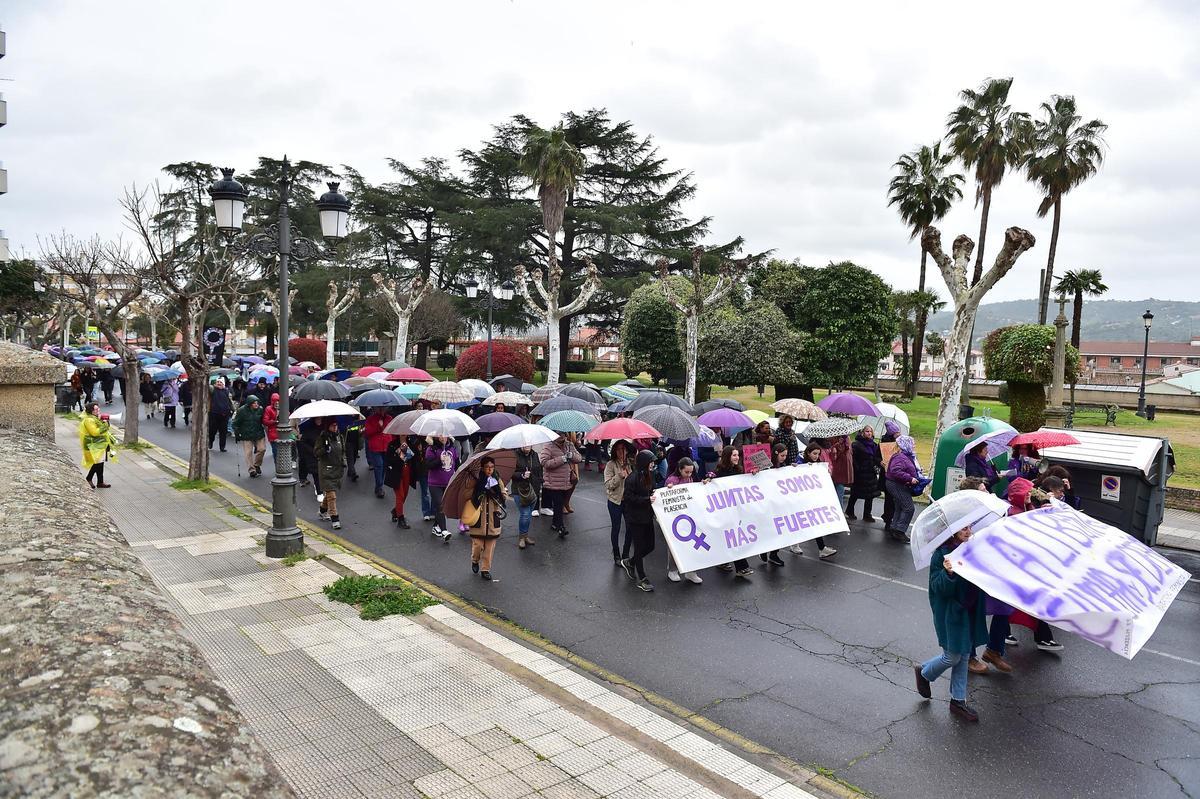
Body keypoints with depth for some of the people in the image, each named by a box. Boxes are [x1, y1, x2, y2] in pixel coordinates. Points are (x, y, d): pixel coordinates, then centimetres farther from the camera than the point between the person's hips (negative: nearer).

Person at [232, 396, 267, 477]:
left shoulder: (260, 409, -2)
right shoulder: (242, 411, -10)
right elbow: (236, 423, -2)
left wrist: (264, 431, 10)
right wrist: (237, 434, -5)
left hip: (259, 434, 3)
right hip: (246, 436, -2)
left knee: (262, 449, -1)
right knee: (248, 453, -3)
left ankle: (257, 465, 22)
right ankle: (251, 470, 3)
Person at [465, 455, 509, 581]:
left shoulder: (498, 481, 4)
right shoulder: (475, 481, -4)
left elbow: (505, 497, 2)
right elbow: (469, 498, -3)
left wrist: (496, 492, -15)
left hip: (493, 519, 2)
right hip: (478, 519, -2)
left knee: (490, 546, 5)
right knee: (477, 544, 2)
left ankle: (485, 570, 18)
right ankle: (475, 561, 32)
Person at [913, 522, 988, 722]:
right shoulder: (941, 553, -19)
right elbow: (938, 587, -22)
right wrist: (948, 572, -40)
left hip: (969, 611, 7)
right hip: (950, 613, -6)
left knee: (963, 656, 14)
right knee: (952, 657, 3)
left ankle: (958, 701, 27)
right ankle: (923, 672, 32)